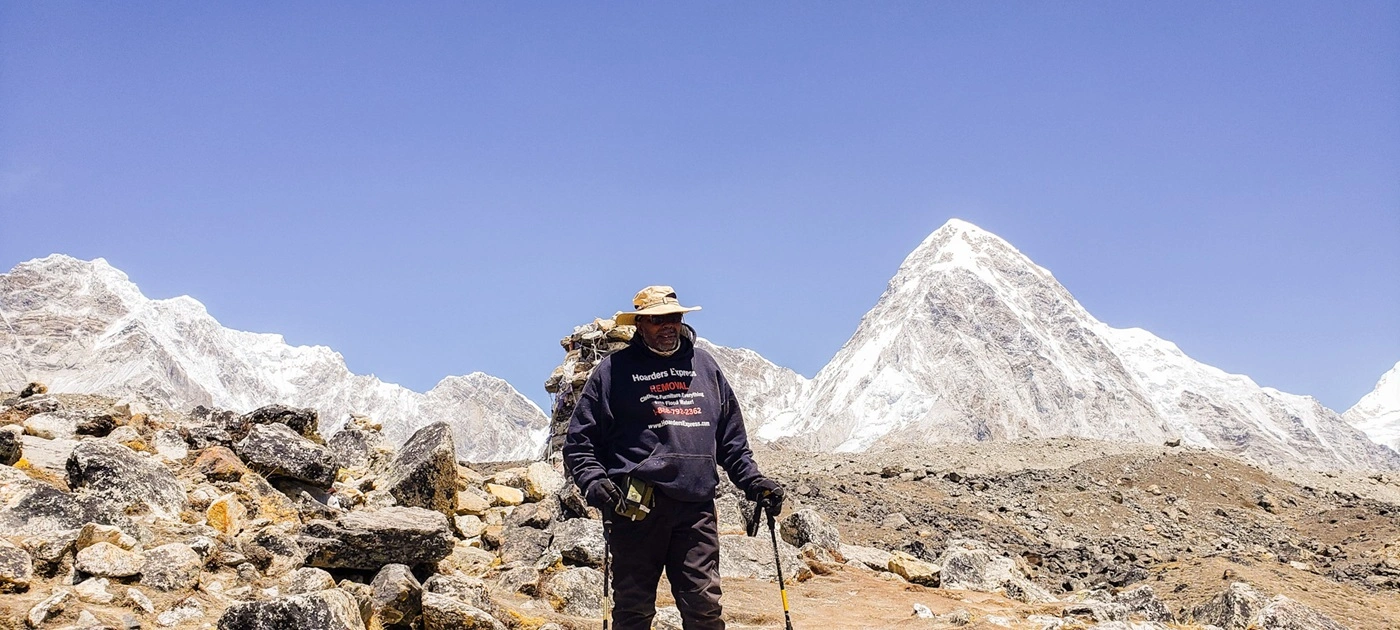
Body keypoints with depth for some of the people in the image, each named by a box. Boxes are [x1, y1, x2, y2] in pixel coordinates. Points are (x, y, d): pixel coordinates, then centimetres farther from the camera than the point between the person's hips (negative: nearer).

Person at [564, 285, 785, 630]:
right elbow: (580, 440, 6)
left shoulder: (704, 364, 19)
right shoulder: (614, 369, 7)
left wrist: (751, 480, 13)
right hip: (636, 507, -2)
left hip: (696, 506, 3)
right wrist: (593, 482, -11)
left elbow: (731, 435, 24)